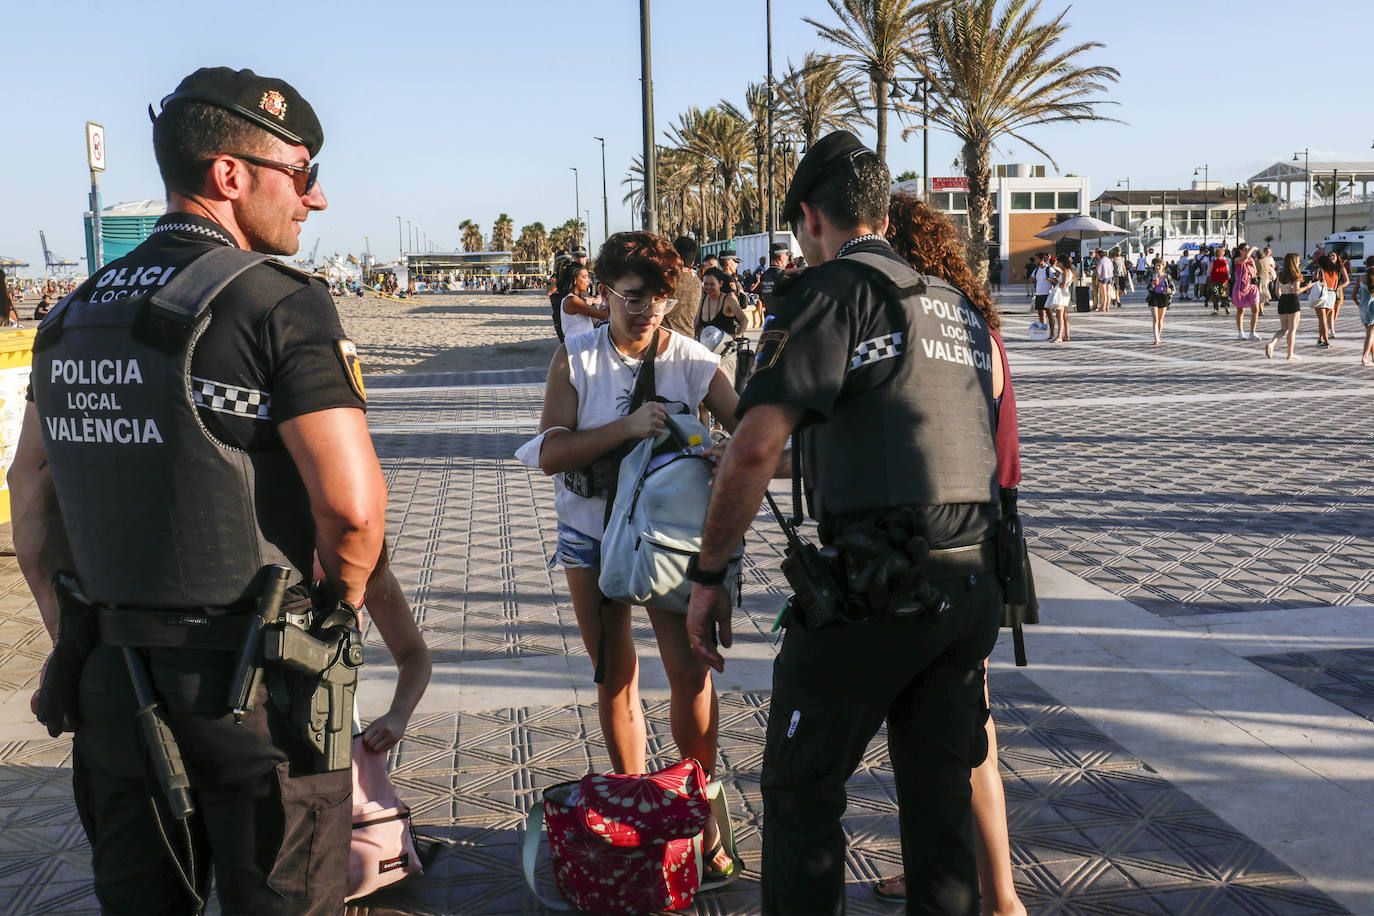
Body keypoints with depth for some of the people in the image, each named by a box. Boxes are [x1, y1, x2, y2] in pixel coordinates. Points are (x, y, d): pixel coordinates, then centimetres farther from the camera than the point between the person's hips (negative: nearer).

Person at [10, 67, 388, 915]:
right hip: (256, 685, -6)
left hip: (114, 680, 7)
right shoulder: (279, 302, -14)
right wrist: (339, 607, -1)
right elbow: (352, 504, -20)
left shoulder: (76, 315, 9)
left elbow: (30, 487, 14)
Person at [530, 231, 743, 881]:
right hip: (591, 535, 1)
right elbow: (550, 453, -13)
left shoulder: (690, 360, -6)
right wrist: (628, 426, -26)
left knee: (690, 672, -8)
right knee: (614, 679, 10)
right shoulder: (576, 359, -5)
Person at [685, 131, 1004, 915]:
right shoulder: (959, 305, 18)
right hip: (974, 585, 7)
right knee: (940, 794, 17)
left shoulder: (834, 288, -6)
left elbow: (757, 445, -17)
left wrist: (708, 576, -10)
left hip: (876, 588, -7)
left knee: (803, 791, 8)